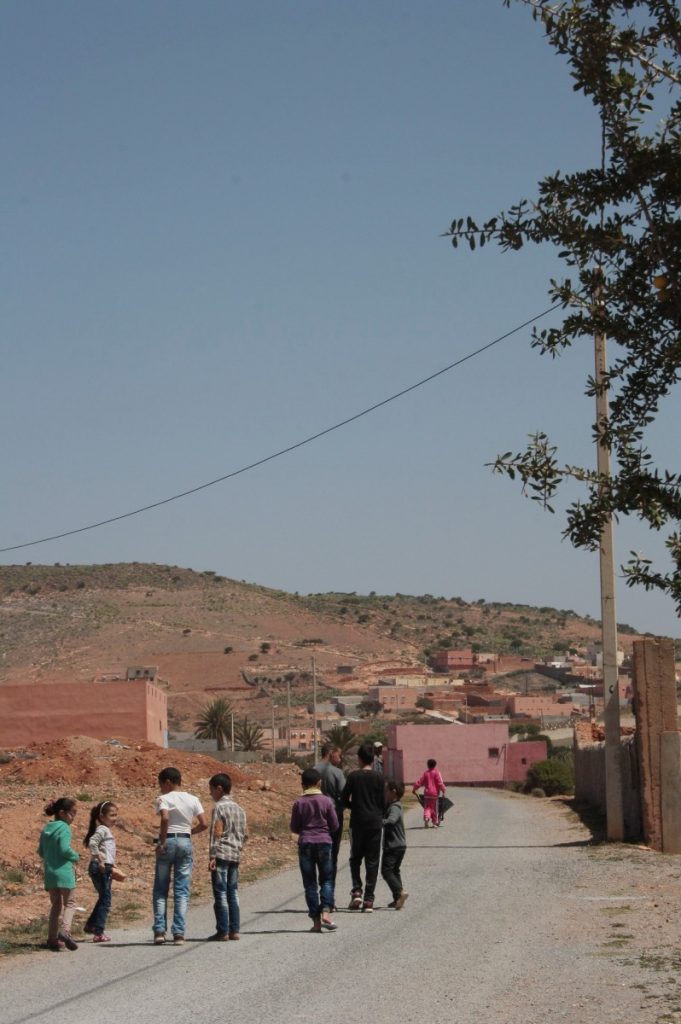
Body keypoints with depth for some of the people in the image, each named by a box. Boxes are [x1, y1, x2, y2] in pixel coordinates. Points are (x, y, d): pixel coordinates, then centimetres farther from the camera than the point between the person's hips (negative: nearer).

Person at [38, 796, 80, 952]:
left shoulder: (46, 829, 11)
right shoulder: (64, 828, -11)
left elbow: (41, 852, 14)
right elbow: (65, 849, -21)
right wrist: (76, 857, -4)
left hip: (49, 873, 6)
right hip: (64, 871, -6)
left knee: (56, 904, 14)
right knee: (69, 902, 4)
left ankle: (52, 938, 11)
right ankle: (65, 930, -18)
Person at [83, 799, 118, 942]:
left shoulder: (106, 830, 18)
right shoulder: (102, 829, -12)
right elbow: (92, 842, -27)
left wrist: (111, 865, 22)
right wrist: (99, 858, -27)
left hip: (105, 868, 10)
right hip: (101, 868, -10)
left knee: (103, 898, 22)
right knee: (105, 900, -4)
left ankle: (90, 925, 31)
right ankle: (98, 933, -2)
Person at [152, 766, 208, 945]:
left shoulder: (163, 799, -5)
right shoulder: (193, 800, 7)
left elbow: (165, 818, -24)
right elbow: (204, 824, 1)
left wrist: (162, 842, -15)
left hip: (168, 842, -3)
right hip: (186, 842, 3)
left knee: (160, 889, 7)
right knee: (182, 890, 5)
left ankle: (159, 930, 0)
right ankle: (179, 933, -1)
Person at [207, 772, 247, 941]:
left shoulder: (219, 807, -9)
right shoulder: (239, 809, 13)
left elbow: (216, 833, -15)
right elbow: (245, 834, 14)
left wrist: (212, 856, -16)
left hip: (221, 855, -7)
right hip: (235, 855, 7)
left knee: (220, 894, -4)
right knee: (233, 893, 10)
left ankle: (223, 932, -4)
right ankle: (234, 930, 9)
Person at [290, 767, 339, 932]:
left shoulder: (299, 803, -3)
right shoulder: (326, 801, -4)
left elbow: (294, 827, 1)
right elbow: (335, 825, 1)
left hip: (305, 844, 0)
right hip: (324, 842, 0)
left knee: (310, 883, 5)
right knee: (326, 880, 10)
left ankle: (316, 920, 3)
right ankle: (326, 911, -11)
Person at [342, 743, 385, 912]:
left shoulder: (353, 776, -4)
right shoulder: (379, 777, -2)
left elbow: (345, 801, -3)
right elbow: (382, 802, -1)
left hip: (358, 822, 0)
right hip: (375, 822, 0)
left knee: (355, 858, 14)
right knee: (372, 861, 4)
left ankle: (356, 891, -5)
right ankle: (369, 900, 0)